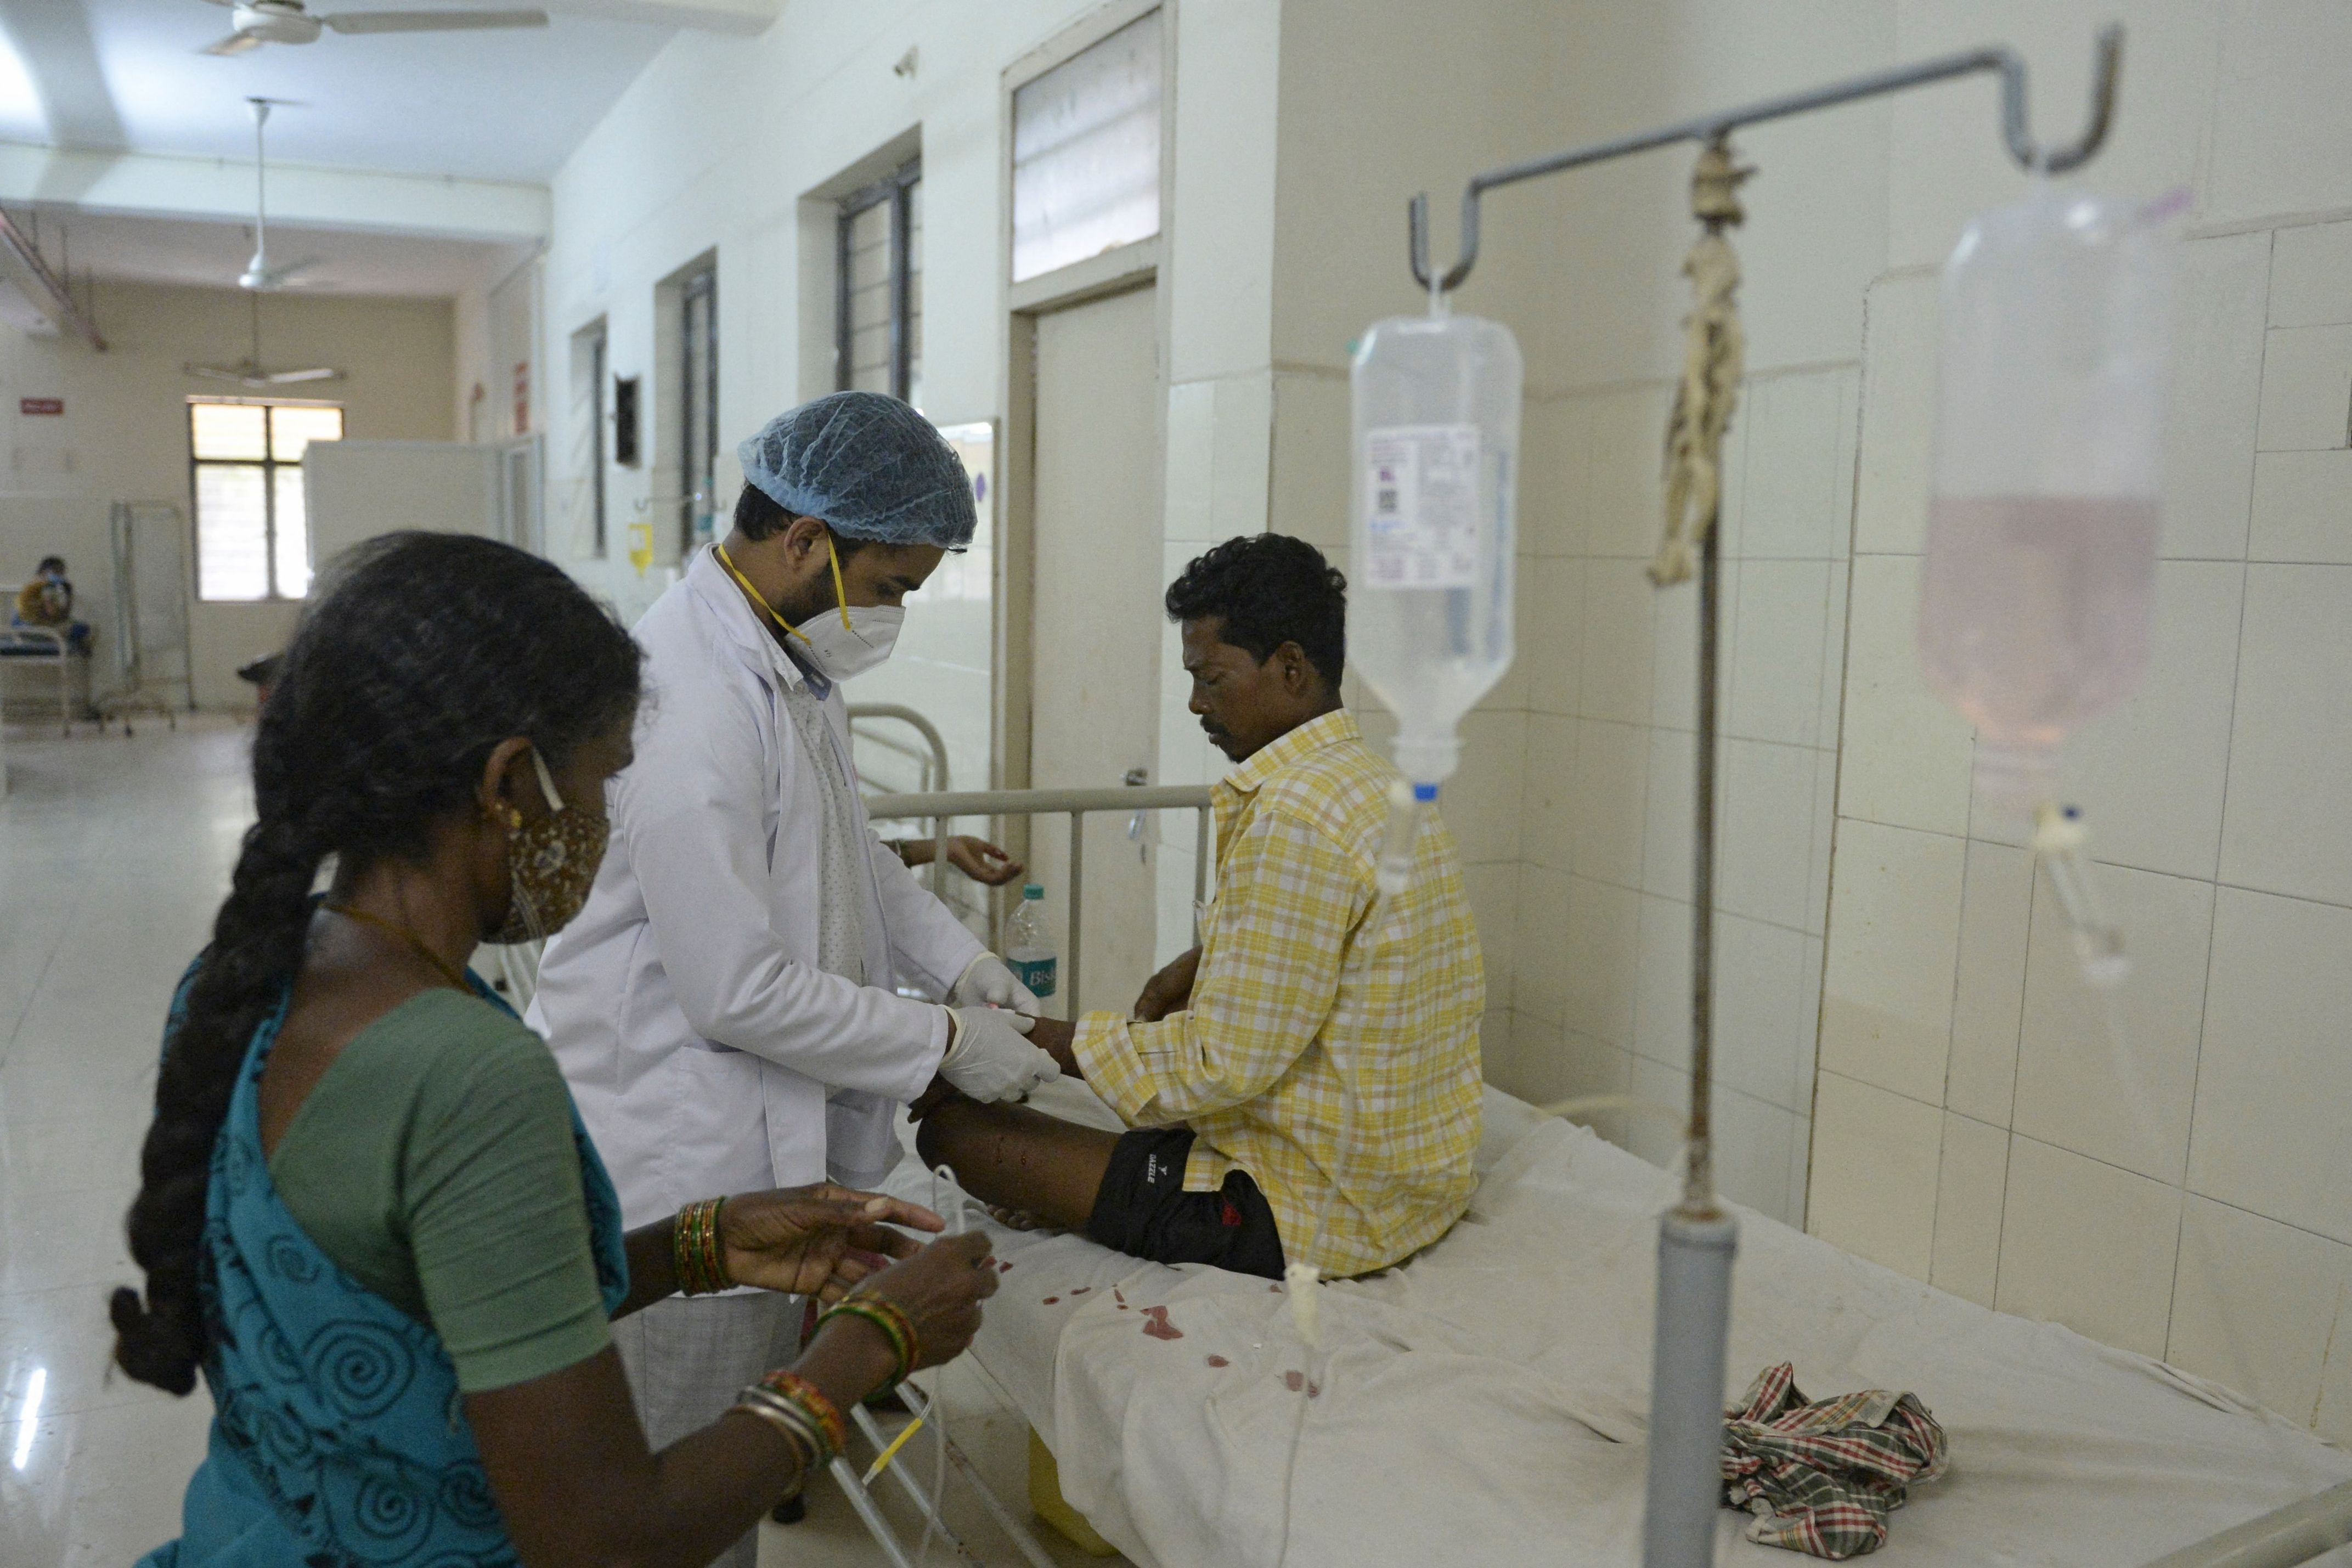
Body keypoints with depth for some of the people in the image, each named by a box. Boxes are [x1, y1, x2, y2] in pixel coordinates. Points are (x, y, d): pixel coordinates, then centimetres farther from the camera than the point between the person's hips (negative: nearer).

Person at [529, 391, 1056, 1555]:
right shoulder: (690, 706, -28)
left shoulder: (789, 660, 4)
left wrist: (958, 959, 5)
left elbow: (843, 848, 18)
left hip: (762, 1147, 9)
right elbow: (740, 993, -25)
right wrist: (944, 1043, -15)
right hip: (681, 1163, -9)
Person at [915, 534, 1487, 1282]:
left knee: (959, 1128, -7)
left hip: (1315, 1214, -10)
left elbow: (1227, 1063, -23)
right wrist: (1200, 965, 9)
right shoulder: (1380, 780, 7)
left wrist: (1053, 1043, -11)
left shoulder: (1295, 817, -23)